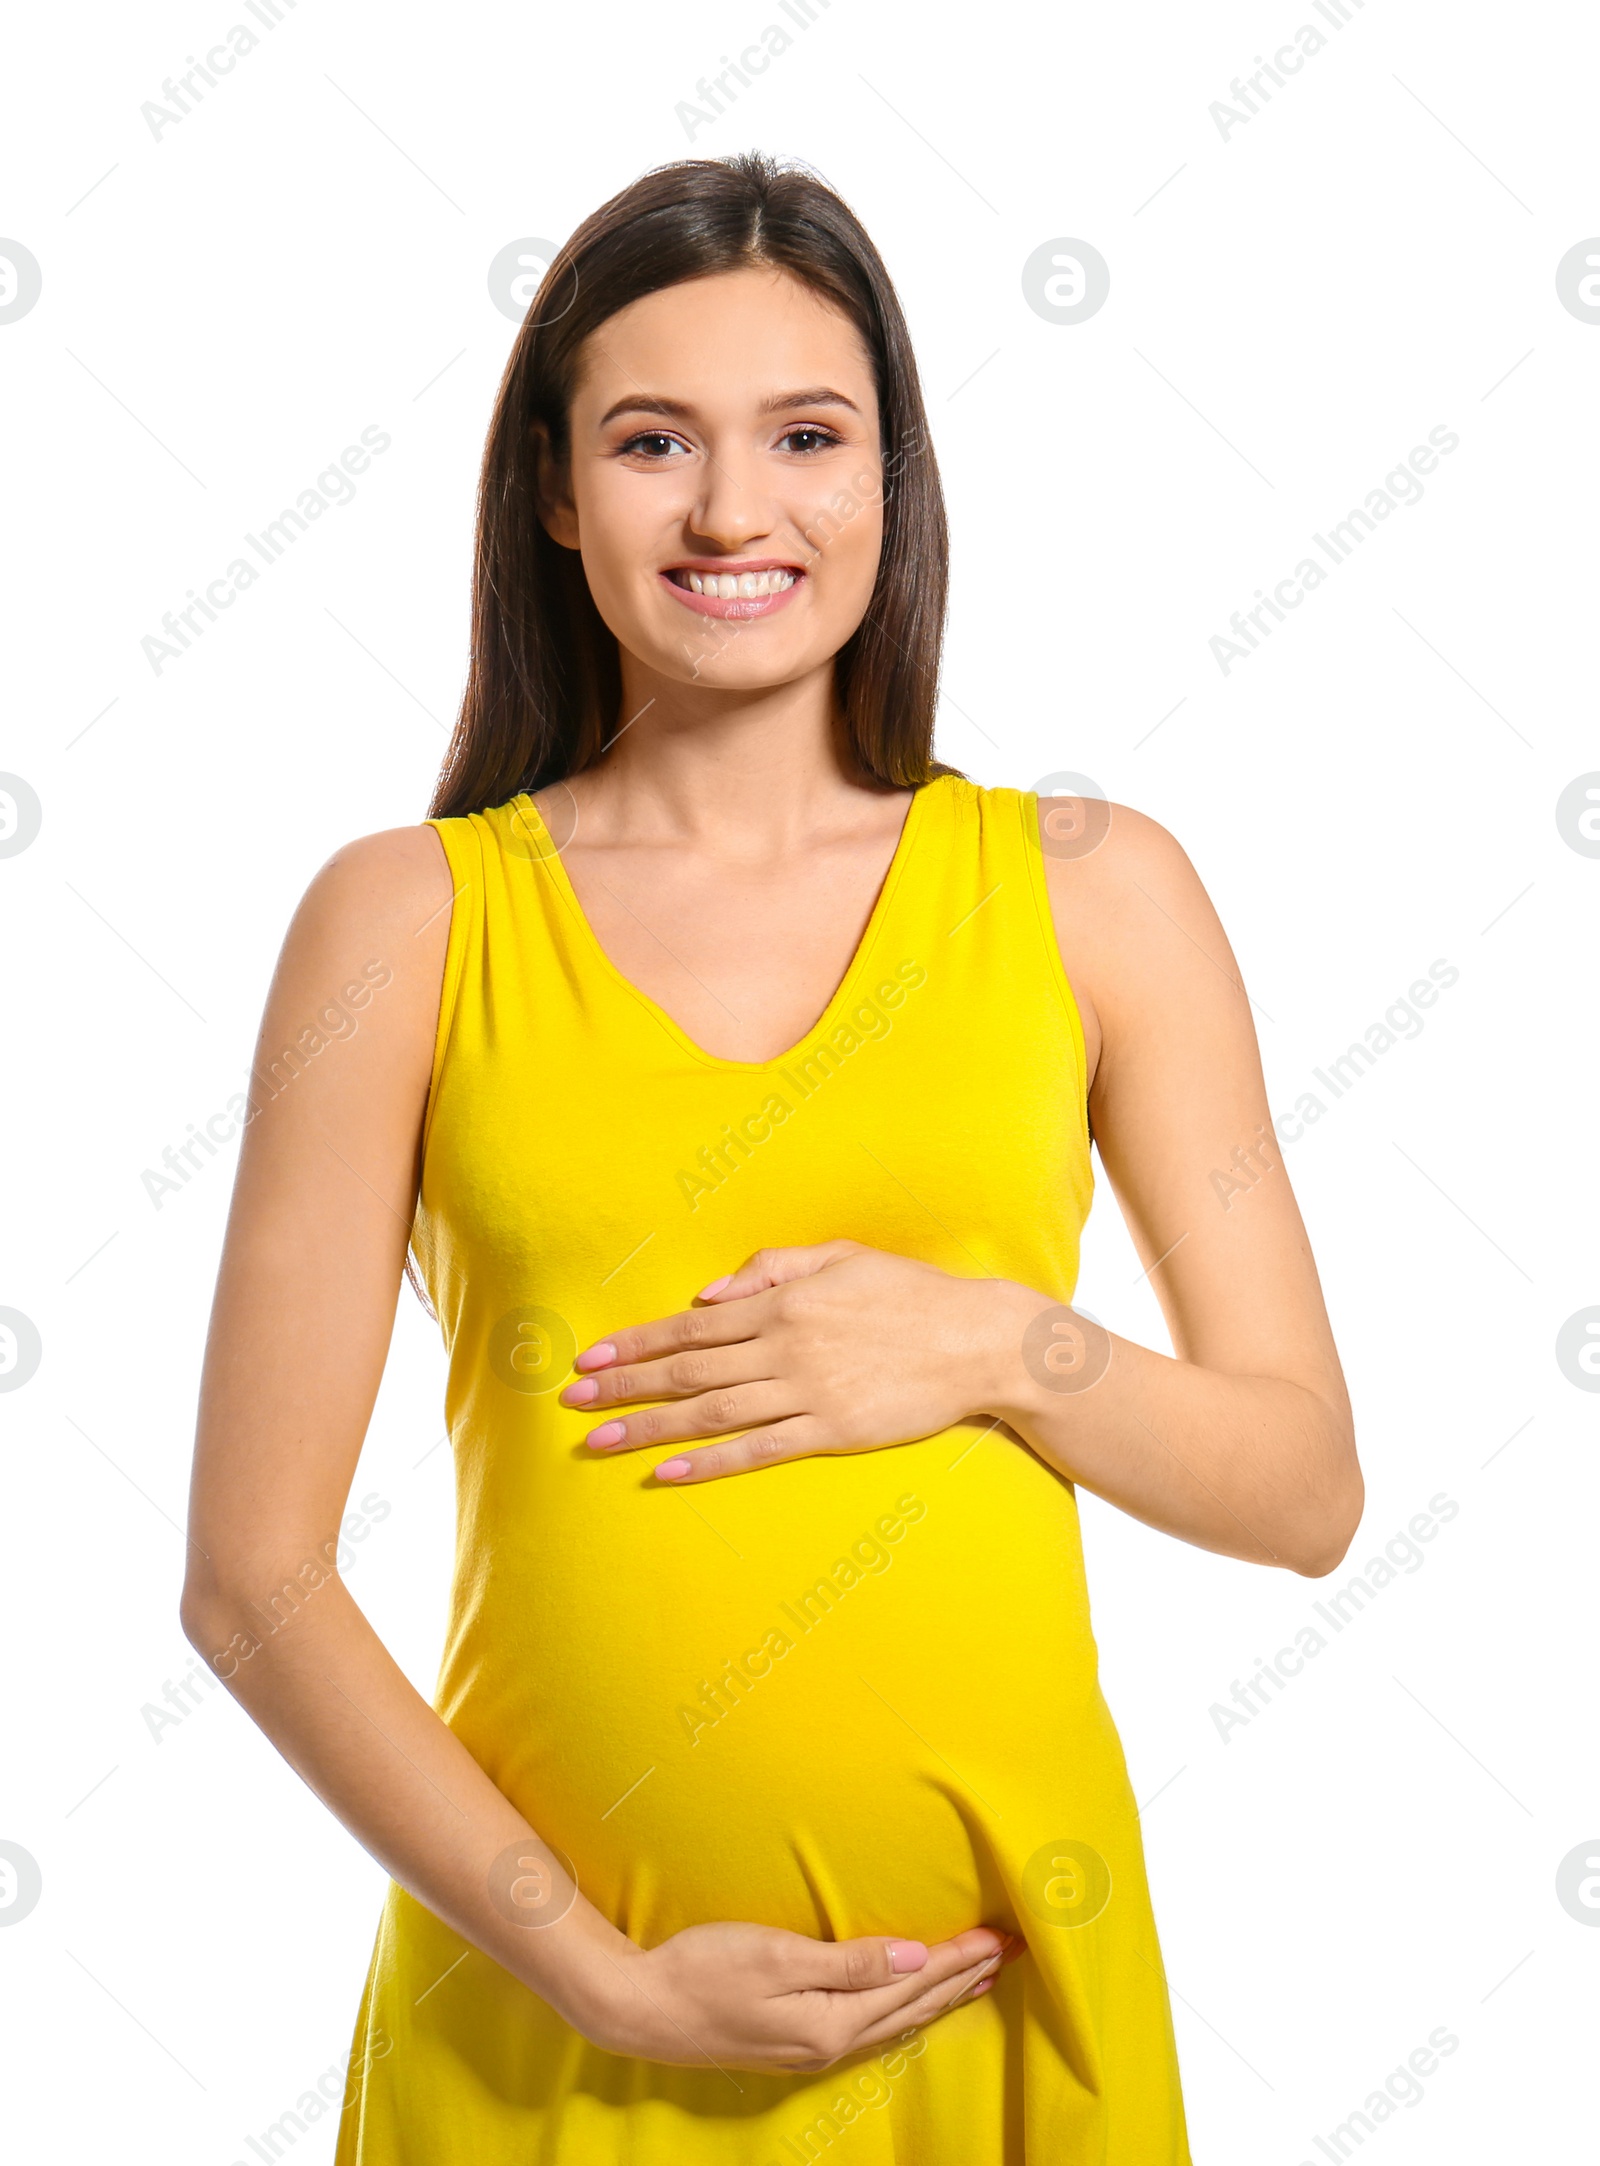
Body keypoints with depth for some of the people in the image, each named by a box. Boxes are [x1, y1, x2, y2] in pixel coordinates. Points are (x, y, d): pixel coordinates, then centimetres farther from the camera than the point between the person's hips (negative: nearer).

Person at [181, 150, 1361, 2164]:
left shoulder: (1091, 890, 0)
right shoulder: (407, 920, -4)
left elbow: (1306, 1488, 3)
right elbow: (254, 1576, -5)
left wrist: (991, 1346, -13)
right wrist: (598, 1976, -10)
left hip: (998, 1983, 2)